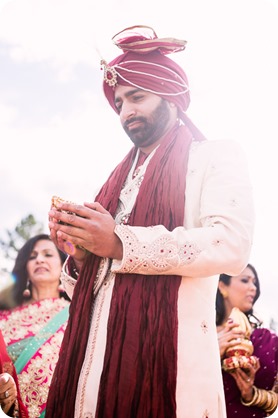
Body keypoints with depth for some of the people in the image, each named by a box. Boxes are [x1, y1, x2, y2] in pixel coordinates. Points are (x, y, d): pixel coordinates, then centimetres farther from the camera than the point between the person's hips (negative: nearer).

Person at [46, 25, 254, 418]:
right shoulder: (119, 179, 23)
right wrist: (79, 255, 0)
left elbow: (232, 243, -14)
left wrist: (121, 243, -16)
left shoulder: (216, 158, 6)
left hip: (164, 361, -5)